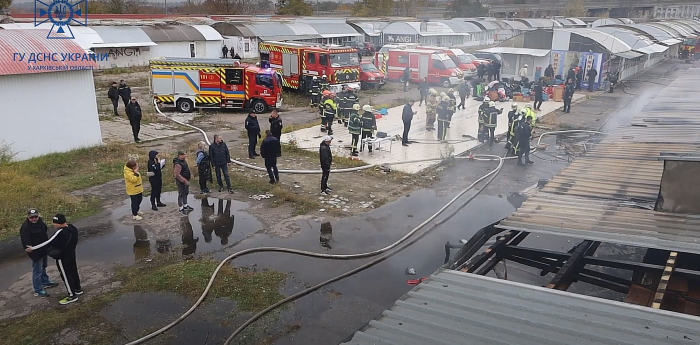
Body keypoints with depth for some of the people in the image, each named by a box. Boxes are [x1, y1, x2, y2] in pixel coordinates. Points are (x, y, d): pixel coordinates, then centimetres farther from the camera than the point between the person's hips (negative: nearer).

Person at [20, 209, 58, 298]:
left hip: (43, 250, 9)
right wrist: (33, 255, -27)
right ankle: (38, 291, 10)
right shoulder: (25, 227, -26)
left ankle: (45, 282, 45)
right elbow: (26, 243, -27)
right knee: (37, 271, 0)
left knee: (43, 268, 26)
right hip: (36, 253, -9)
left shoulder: (40, 222, 1)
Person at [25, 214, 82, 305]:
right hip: (71, 254, 9)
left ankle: (72, 295, 14)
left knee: (66, 275, 4)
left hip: (62, 257, -9)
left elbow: (48, 243, -28)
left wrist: (33, 248, -22)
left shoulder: (61, 232, -30)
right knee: (73, 271, 23)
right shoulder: (72, 228, -4)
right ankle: (78, 288, 39)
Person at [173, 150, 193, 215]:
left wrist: (190, 174, 13)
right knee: (181, 194, 2)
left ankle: (185, 205, 37)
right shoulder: (178, 164, -26)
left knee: (186, 193, 21)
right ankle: (181, 208, 12)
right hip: (181, 181, -10)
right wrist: (184, 181, -29)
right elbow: (177, 174, -30)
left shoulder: (183, 160, 4)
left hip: (186, 180, 10)